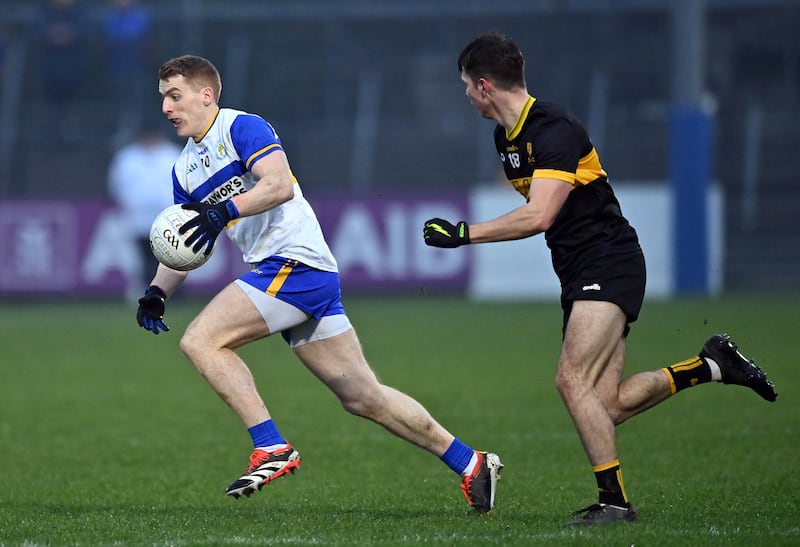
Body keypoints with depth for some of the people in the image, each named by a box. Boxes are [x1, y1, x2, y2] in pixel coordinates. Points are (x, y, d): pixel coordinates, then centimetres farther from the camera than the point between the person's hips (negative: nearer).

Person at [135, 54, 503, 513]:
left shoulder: (241, 127, -6)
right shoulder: (184, 171, 20)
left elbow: (280, 184, -22)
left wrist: (225, 210, -32)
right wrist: (157, 293, 8)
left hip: (297, 263, -9)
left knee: (201, 340, -16)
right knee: (364, 397, 8)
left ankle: (273, 448, -16)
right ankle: (471, 464, 14)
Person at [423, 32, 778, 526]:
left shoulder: (555, 130, -19)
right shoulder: (506, 137, 11)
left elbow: (538, 216, -29)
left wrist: (463, 234, -26)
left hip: (609, 265, -9)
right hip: (580, 278, 9)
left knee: (573, 379, -21)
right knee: (608, 406, 1)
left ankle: (615, 499, -14)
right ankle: (713, 365, 17)